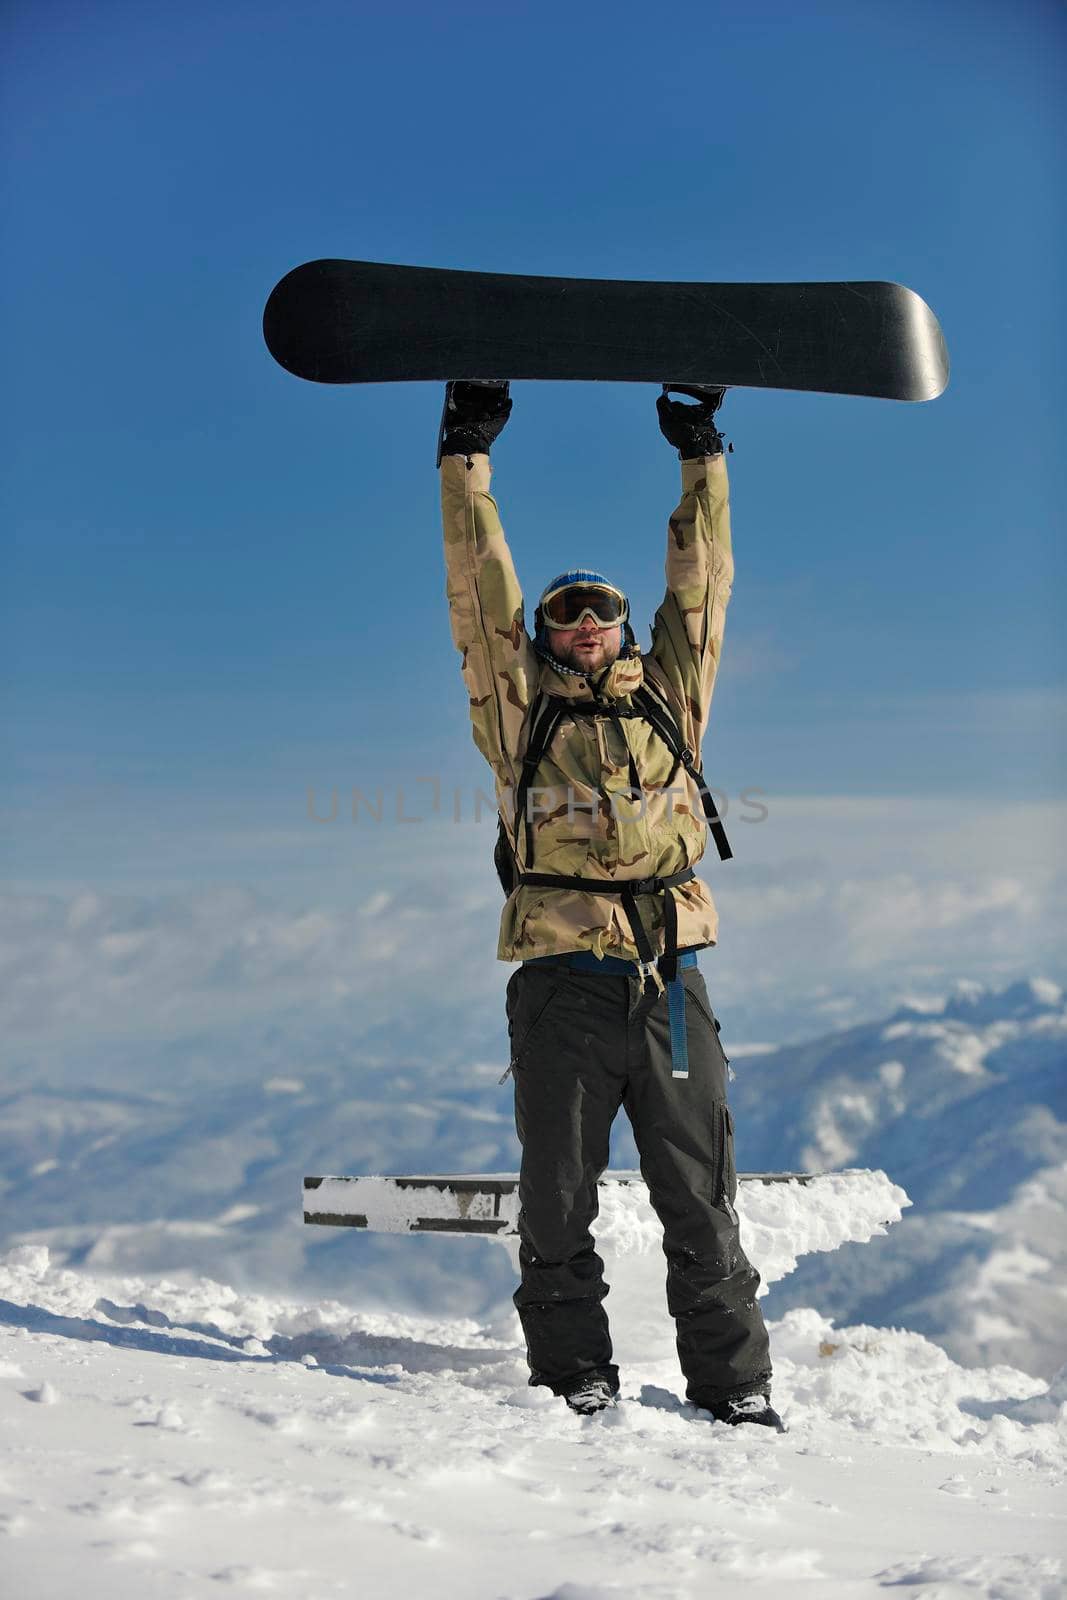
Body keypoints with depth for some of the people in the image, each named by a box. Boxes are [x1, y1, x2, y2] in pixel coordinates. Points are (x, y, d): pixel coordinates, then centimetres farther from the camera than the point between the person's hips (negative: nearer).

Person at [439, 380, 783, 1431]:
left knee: (701, 1201, 5)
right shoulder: (520, 707, 10)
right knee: (559, 1203, 3)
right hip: (564, 986, -1)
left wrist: (701, 457, 20)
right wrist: (467, 456, 6)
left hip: (669, 986, 2)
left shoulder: (669, 697, 16)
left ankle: (733, 1380, 11)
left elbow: (701, 585, 18)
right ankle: (573, 1372, 14)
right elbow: (480, 588, 7)